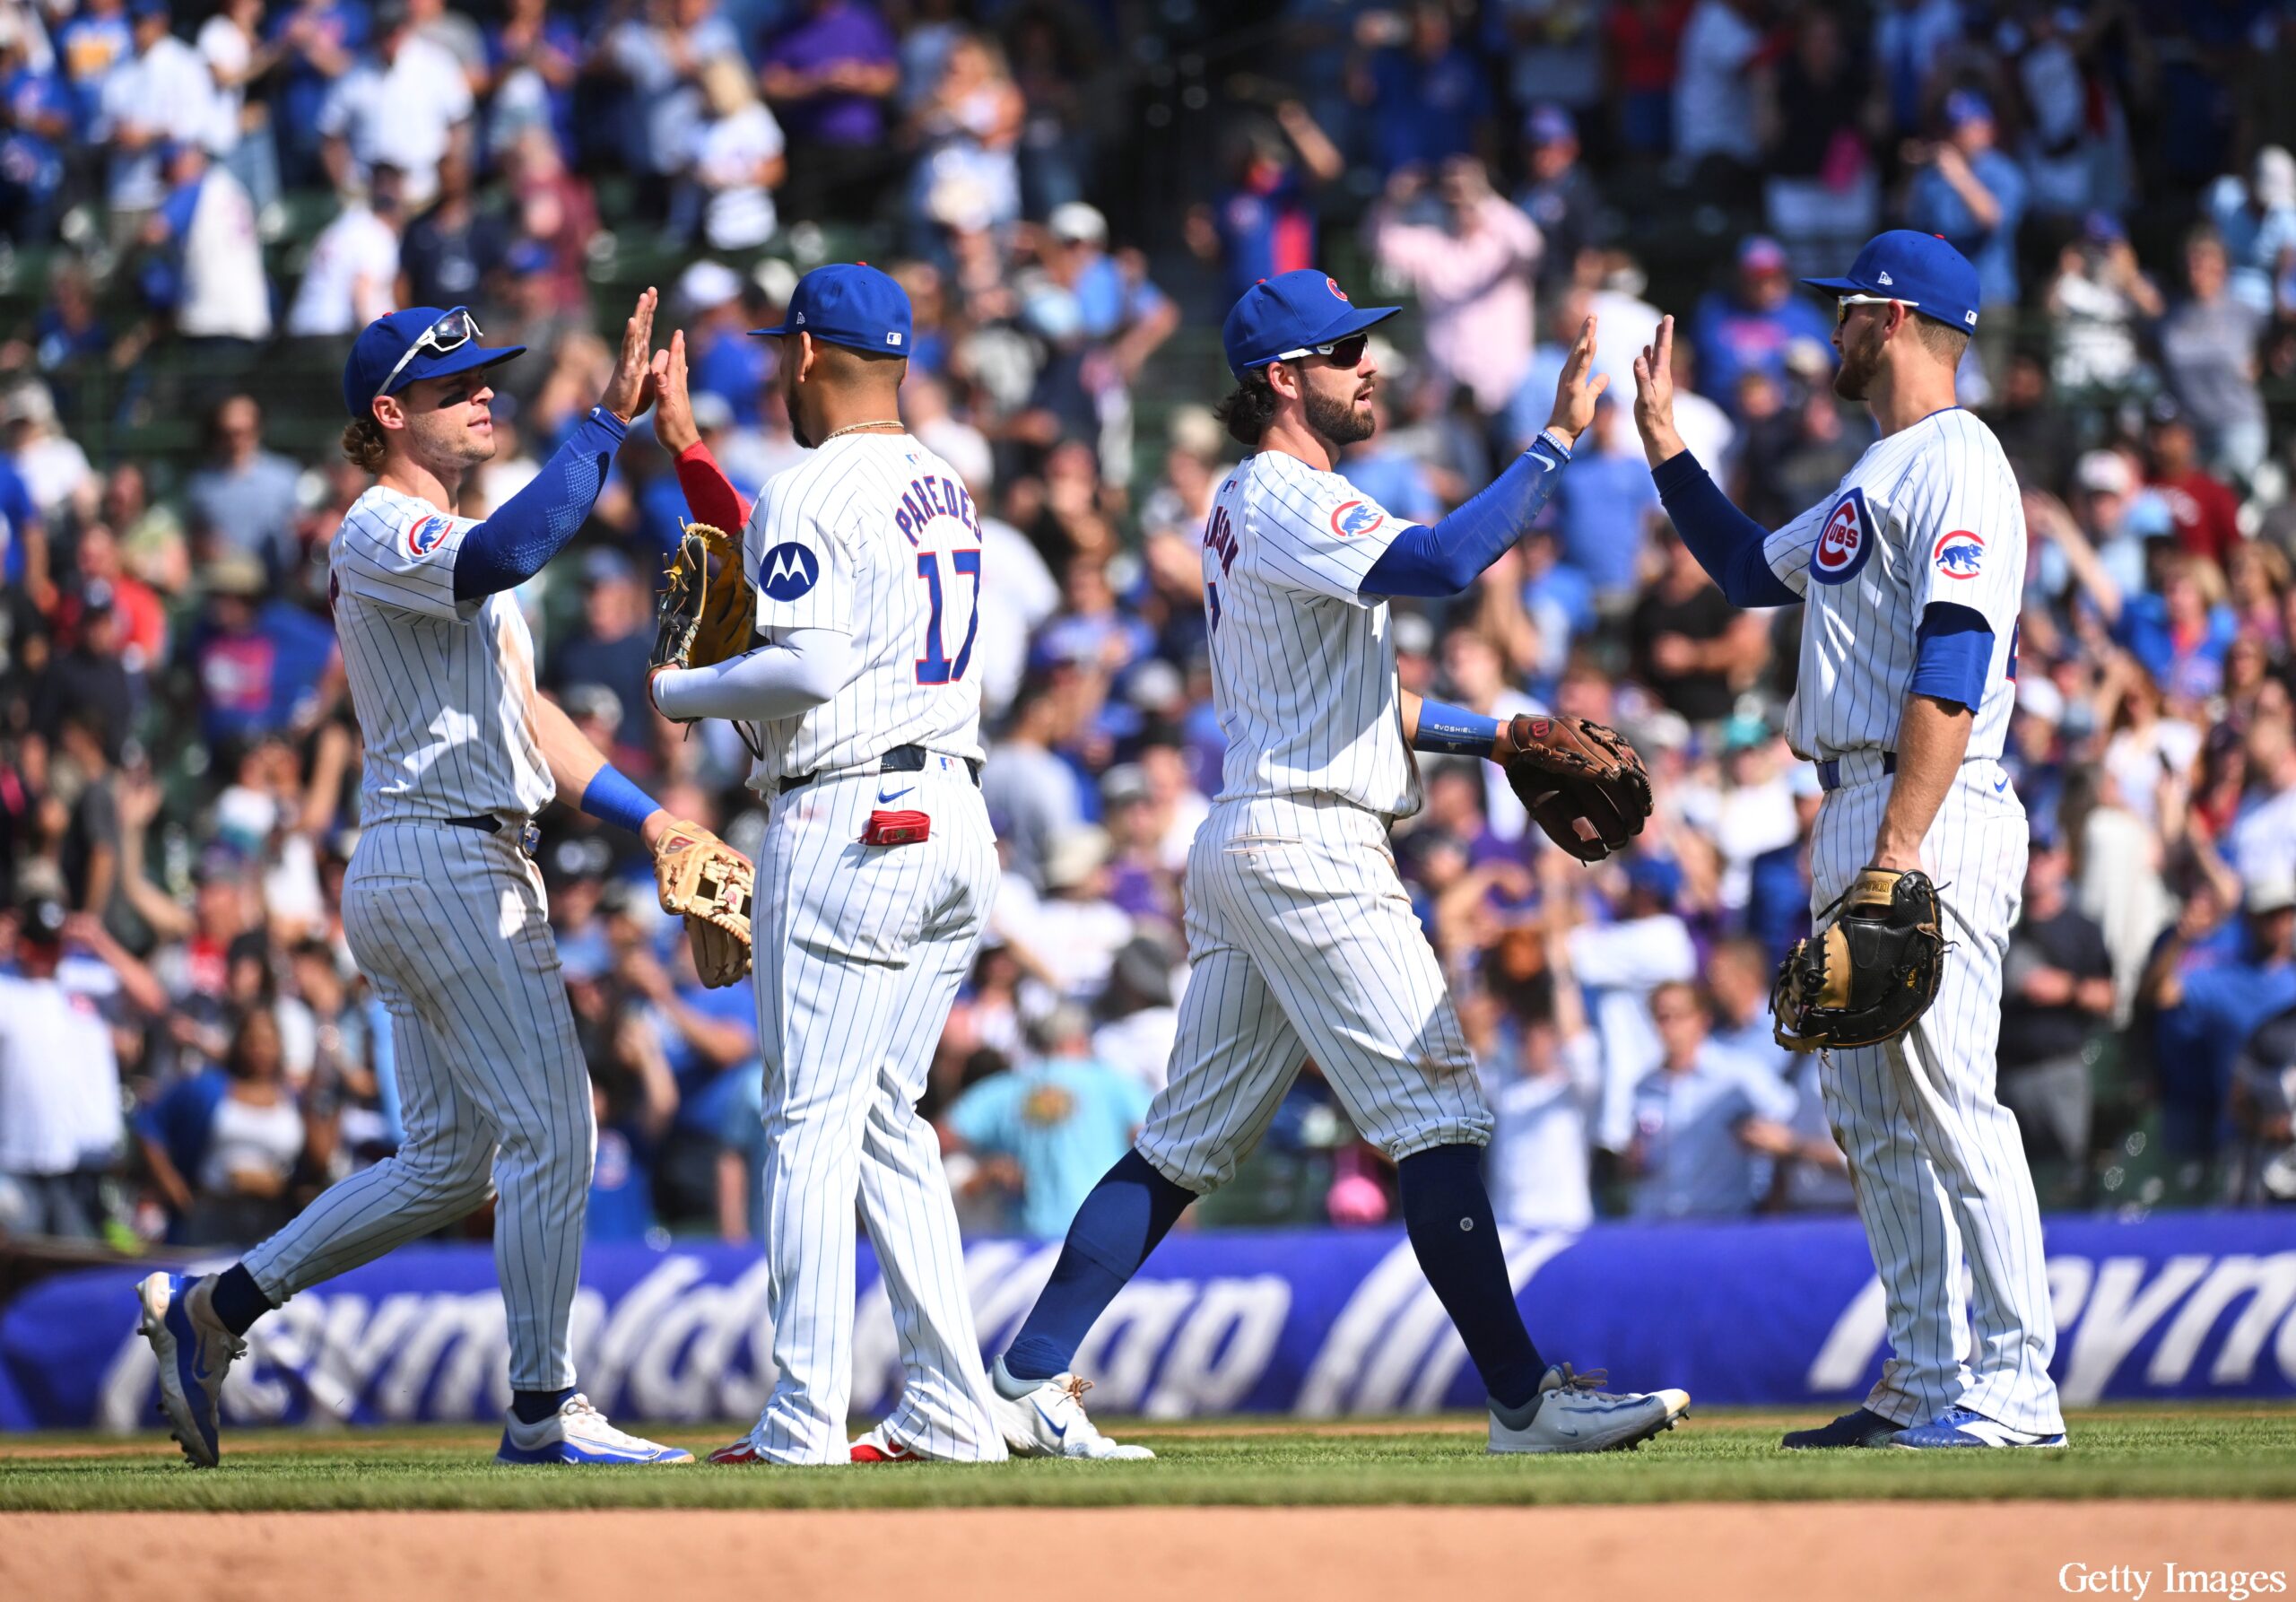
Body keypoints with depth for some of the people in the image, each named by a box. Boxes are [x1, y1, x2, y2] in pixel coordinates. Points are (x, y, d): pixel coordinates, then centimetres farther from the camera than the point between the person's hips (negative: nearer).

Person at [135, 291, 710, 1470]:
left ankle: (209, 1310, 16)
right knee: (549, 1130, -9)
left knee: (450, 1160, 11)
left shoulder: (441, 544, 23)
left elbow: (523, 716, 24)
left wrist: (648, 820, 16)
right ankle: (543, 1411, -6)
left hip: (473, 867, 10)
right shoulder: (379, 532, -9)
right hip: (440, 859, -10)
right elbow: (502, 557, -32)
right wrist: (606, 424, -32)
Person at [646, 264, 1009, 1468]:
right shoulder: (944, 487, 17)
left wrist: (679, 693, -5)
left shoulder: (814, 491, -10)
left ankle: (806, 1421, -8)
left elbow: (808, 665, -21)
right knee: (888, 1122, 13)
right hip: (954, 821, 9)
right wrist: (686, 448, 31)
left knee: (811, 1123, -6)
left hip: (848, 822, -8)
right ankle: (950, 1412, 8)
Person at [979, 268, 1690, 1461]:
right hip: (1309, 847, -10)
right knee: (1438, 1120, -10)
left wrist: (1493, 738, 20)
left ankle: (1027, 1383, 9)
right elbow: (1441, 564, -28)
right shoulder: (1286, 502, -11)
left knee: (1188, 1142, 11)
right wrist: (1554, 442, -22)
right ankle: (1524, 1400, -11)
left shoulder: (1243, 509, 21)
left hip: (1241, 849, 10)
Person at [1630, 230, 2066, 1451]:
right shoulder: (1877, 478, 21)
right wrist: (1661, 440, 30)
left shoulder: (1957, 466, -11)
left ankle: (2015, 1387, -12)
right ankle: (1928, 1383, 14)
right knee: (1874, 1120, 10)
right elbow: (1750, 570, 34)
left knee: (1950, 1106, -12)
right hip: (1854, 823, 10)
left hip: (1935, 821, -10)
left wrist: (1901, 849, -27)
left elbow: (1953, 670, -20)